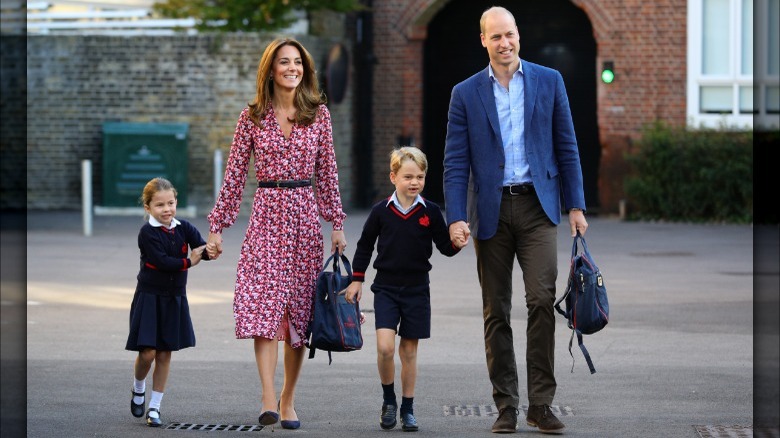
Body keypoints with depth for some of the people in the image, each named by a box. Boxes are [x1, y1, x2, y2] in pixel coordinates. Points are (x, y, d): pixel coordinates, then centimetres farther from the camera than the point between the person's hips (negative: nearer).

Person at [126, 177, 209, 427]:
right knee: (147, 352, -9)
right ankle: (138, 389, 23)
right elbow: (161, 261, -21)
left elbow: (202, 249, -11)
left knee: (165, 354, 5)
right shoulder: (148, 233, -11)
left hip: (175, 298, 4)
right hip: (149, 297, -4)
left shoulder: (184, 229, 2)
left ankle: (154, 407, 14)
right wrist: (188, 262, -15)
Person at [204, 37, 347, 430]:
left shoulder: (319, 114, 6)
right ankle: (268, 399, -23)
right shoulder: (252, 117, 3)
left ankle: (288, 399, 16)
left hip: (305, 215, 2)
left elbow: (327, 172, 9)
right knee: (264, 304, -15)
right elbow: (234, 175, 5)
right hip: (266, 213, -2)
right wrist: (217, 227, 2)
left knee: (300, 309, 4)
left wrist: (337, 224, 6)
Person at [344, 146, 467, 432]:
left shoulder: (430, 212, -1)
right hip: (386, 288, -1)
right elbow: (365, 245, 9)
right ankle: (388, 400, 6)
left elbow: (444, 246, 4)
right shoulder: (381, 211, -2)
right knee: (385, 346, -15)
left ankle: (407, 409, 17)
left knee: (409, 350, 6)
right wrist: (356, 279, 9)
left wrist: (457, 244, -18)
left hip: (416, 289, 1)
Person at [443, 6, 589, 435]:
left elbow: (566, 147, 8)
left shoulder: (549, 81, 6)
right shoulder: (466, 93, 5)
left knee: (541, 299, -13)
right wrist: (456, 217, -9)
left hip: (536, 206, -1)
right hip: (491, 210, 1)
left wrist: (576, 205, 3)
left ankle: (541, 403, -7)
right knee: (496, 311, 4)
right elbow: (456, 162, 2)